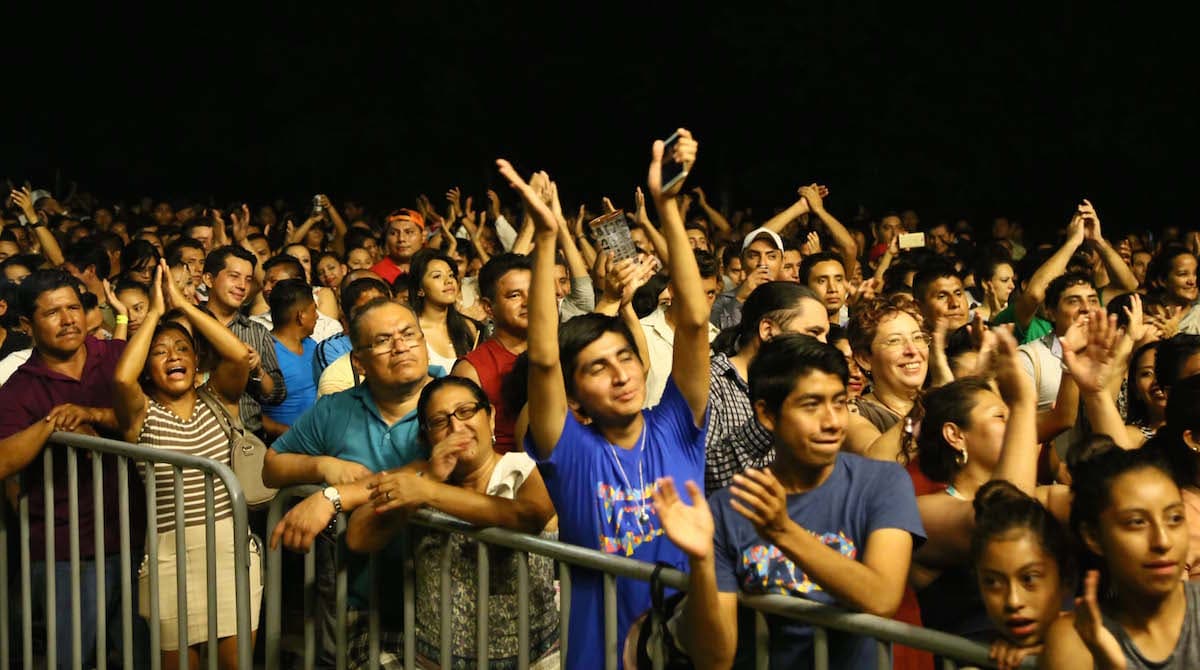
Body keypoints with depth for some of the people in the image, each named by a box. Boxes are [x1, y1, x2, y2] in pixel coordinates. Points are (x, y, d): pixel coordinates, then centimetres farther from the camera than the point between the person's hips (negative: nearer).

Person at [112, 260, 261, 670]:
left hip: (231, 545, 2)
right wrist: (155, 312, -8)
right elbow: (121, 378, -19)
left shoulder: (216, 402, 8)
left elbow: (240, 355, -10)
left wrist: (183, 304, -5)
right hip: (169, 555, -1)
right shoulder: (142, 414, 2)